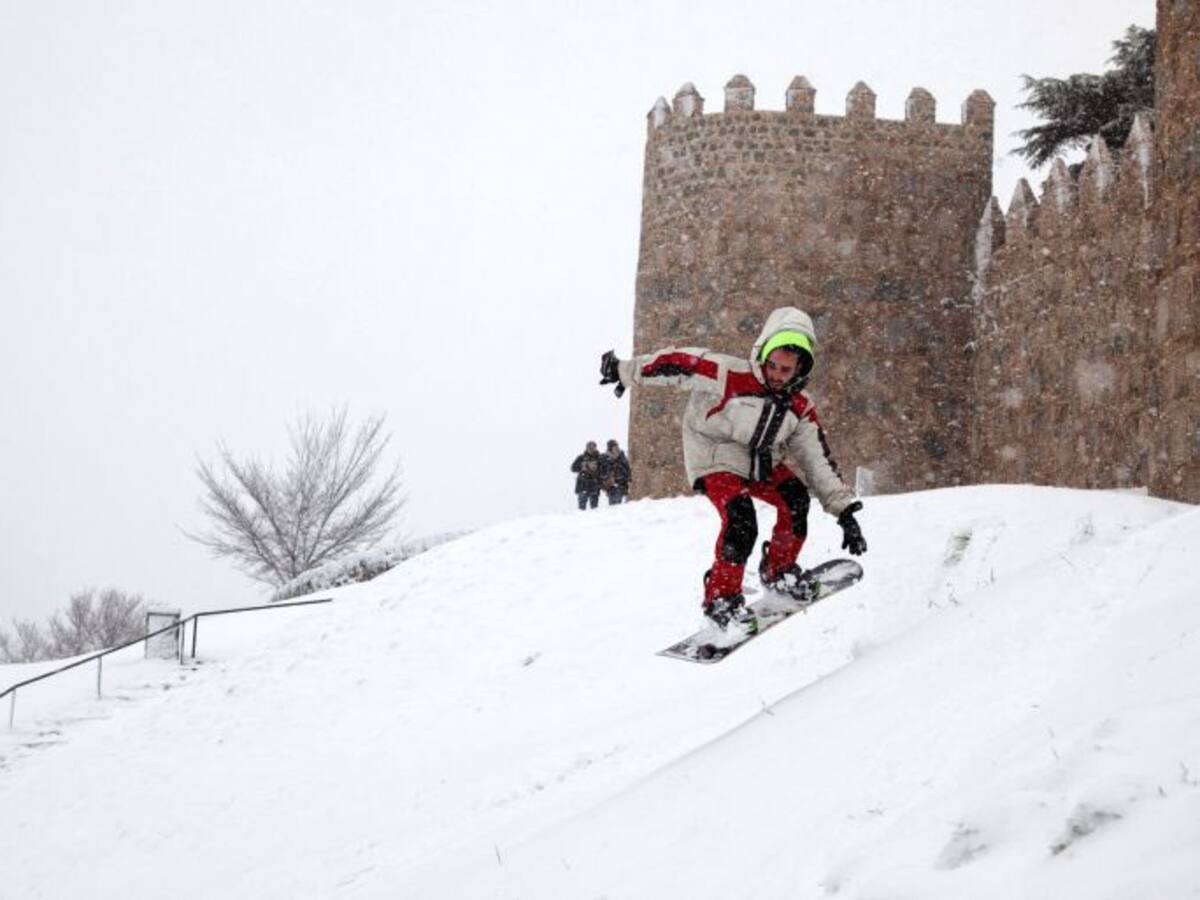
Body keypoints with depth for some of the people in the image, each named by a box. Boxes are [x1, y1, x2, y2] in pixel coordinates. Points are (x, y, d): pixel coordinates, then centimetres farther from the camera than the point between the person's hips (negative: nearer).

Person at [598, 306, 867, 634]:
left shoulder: (800, 407, -7)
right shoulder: (730, 375, -24)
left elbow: (819, 462, -3)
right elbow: (678, 363, -16)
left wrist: (845, 511, -9)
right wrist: (626, 371, -6)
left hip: (764, 463, 5)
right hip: (716, 458, -5)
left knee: (795, 498, -21)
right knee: (740, 521, -27)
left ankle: (779, 570, 1)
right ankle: (722, 598, -10)